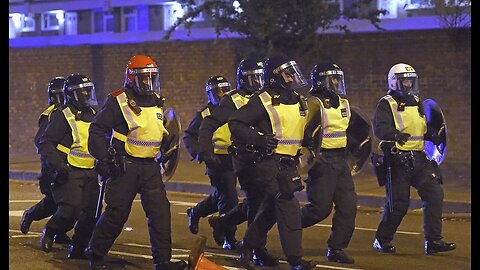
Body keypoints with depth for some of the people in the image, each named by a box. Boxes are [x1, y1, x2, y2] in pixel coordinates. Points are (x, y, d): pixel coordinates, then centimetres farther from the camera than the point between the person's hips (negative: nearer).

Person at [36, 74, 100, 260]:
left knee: (91, 212, -1)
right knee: (71, 211, -17)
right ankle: (49, 233, 11)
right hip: (69, 173, -7)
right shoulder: (62, 115, -9)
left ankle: (77, 250, 11)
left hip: (90, 173, 7)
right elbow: (45, 143, -13)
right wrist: (58, 165, -23)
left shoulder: (93, 115, 14)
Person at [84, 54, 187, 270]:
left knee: (161, 211, -3)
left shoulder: (158, 102, 13)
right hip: (125, 166, -6)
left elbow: (164, 132, 29)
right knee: (117, 213, -3)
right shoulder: (118, 101, -7)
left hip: (150, 167, 6)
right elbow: (97, 130, -6)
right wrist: (103, 158, -12)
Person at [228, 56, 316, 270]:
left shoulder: (299, 102, 15)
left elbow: (304, 130, 32)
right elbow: (235, 123, -11)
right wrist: (258, 139, -20)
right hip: (269, 162, -8)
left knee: (270, 209, 14)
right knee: (288, 207, -15)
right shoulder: (263, 101, -9)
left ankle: (246, 247, 30)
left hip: (289, 164, 8)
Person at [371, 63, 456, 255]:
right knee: (399, 203, -4)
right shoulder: (387, 104, -4)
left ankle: (433, 241, -1)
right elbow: (379, 128, -20)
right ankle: (382, 240, 15)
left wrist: (434, 136, 4)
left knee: (434, 194, -5)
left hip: (419, 158, 7)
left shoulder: (416, 102, 18)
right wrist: (395, 134, -40)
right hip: (398, 158, -7)